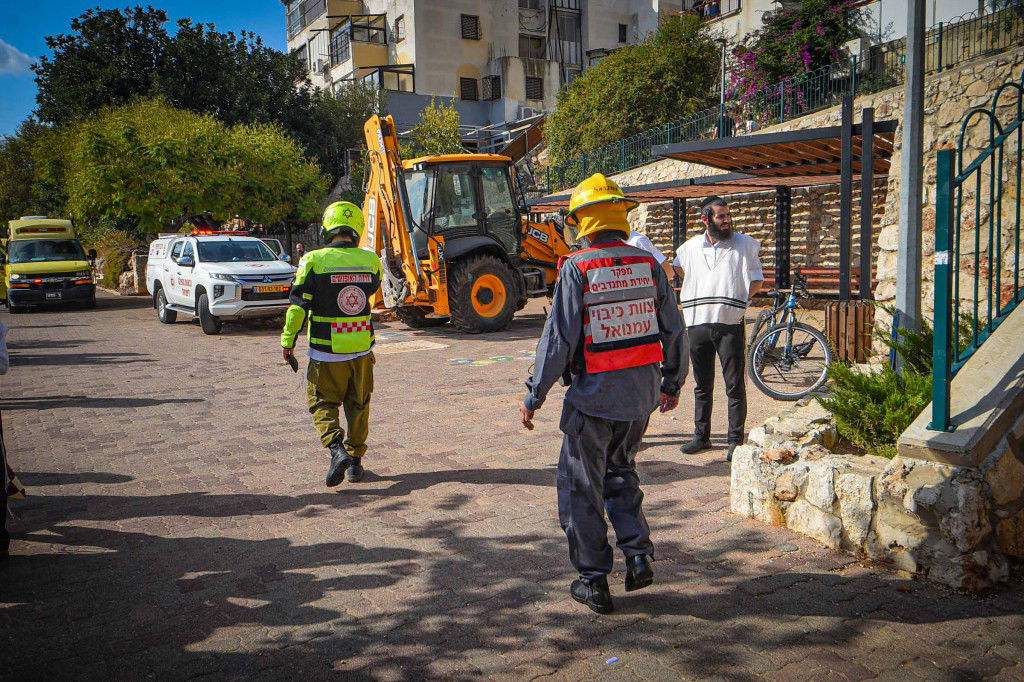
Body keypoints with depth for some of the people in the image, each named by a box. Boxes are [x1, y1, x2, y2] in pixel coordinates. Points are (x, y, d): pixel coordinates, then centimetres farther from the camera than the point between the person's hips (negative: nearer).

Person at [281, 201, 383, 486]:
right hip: (362, 348, 3)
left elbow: (298, 305, -9)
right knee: (358, 405, 16)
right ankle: (355, 461, 21)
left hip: (326, 351, -3)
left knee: (323, 403, 10)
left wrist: (287, 340, 0)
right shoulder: (371, 260, -2)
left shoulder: (314, 260, -11)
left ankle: (337, 449, -12)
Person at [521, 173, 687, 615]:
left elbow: (558, 338, -14)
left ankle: (593, 582, 17)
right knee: (621, 473, 25)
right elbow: (674, 330, 7)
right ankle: (638, 556, 16)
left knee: (582, 487, 9)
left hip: (594, 395, -5)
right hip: (641, 393, 5)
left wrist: (534, 396, -5)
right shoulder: (648, 264, 1)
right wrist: (672, 383, 20)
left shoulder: (577, 268, -13)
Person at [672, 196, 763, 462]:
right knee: (702, 385, 12)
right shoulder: (690, 247, 9)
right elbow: (677, 267, 29)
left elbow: (757, 281, 8)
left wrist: (735, 300, -5)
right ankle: (701, 435, 22)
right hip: (697, 323, 3)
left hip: (729, 323, -3)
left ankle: (736, 440, 5)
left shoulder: (745, 245, 3)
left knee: (735, 385, -3)